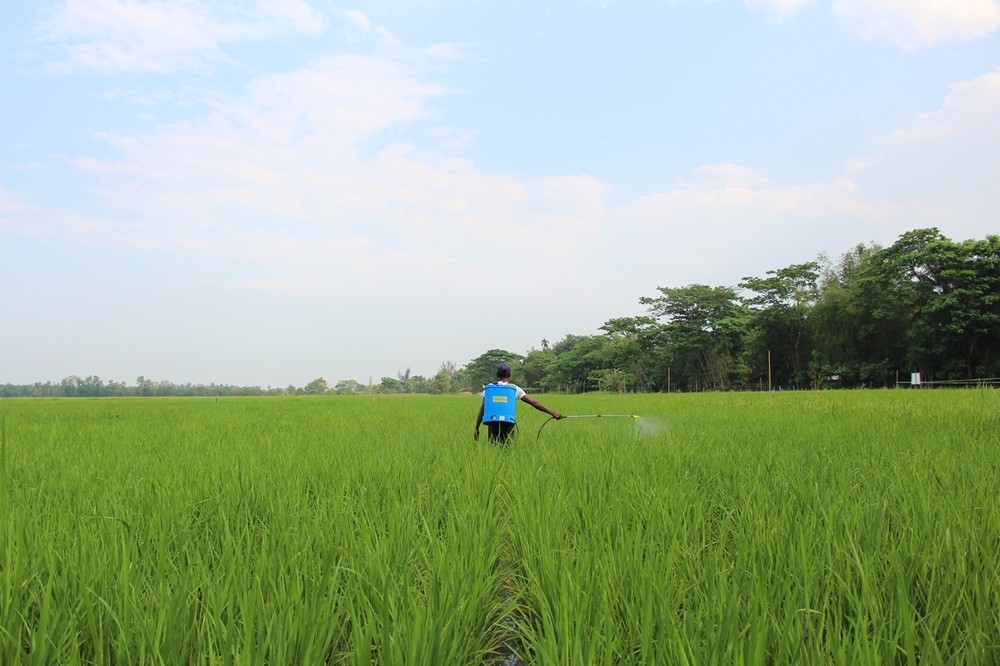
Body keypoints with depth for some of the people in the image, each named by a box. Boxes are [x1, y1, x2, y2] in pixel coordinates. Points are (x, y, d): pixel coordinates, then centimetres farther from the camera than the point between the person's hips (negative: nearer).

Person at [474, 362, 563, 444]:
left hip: (492, 426, 1)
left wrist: (476, 429, 8)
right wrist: (552, 412, 5)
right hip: (508, 426, -1)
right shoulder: (515, 389, 7)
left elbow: (481, 409, 4)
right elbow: (534, 402, 4)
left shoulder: (488, 388, 9)